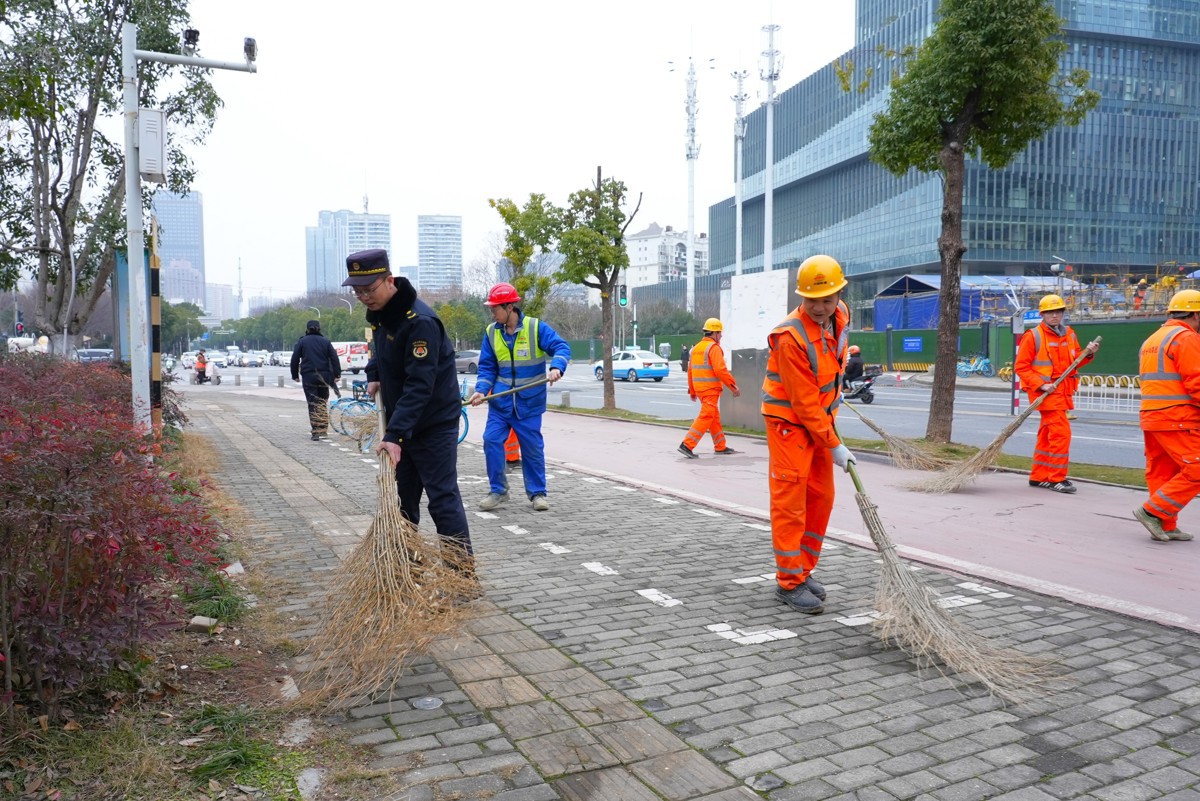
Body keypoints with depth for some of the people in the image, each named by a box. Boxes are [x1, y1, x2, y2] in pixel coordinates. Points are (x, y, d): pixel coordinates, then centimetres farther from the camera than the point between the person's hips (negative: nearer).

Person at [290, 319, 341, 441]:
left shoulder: (301, 341, 3)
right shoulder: (325, 342, 7)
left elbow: (295, 359, 1)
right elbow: (334, 358, 0)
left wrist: (295, 375, 10)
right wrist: (337, 375, 0)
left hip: (308, 376, -2)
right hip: (324, 376, 2)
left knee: (313, 404, -1)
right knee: (323, 402, 15)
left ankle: (316, 432, -7)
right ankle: (323, 428, 12)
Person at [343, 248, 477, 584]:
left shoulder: (420, 321, -26)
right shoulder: (379, 311, 3)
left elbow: (419, 386, -31)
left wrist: (395, 435, -36)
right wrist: (374, 374, 5)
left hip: (434, 423, -9)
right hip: (401, 421, 9)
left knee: (443, 498, -8)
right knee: (402, 496, 14)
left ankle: (464, 575, -2)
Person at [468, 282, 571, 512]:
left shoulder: (536, 327, -9)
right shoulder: (491, 332, 3)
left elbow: (562, 347, -15)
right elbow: (487, 366, 6)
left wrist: (556, 367, -34)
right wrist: (481, 390, -9)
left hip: (529, 402, -3)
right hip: (500, 401, 3)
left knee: (533, 447, 3)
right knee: (491, 440, -6)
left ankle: (537, 493, 18)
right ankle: (498, 490, 9)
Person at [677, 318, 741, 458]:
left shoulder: (696, 347, 13)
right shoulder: (714, 347, -12)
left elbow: (690, 370, 16)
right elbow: (721, 370, -20)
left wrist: (691, 391, 23)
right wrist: (734, 387, -15)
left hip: (699, 388, 9)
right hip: (711, 389, -9)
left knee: (715, 417, 16)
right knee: (706, 417, -8)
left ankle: (720, 447, 22)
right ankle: (687, 445, -14)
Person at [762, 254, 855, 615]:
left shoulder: (841, 316, -1)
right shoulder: (791, 336, -26)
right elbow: (804, 403, -23)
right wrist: (835, 445, -18)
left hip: (820, 419, 8)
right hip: (790, 421, -8)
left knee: (821, 498, 11)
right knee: (790, 501, -5)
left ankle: (804, 570, 24)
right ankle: (789, 582, 5)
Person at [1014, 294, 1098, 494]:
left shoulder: (1069, 334, 13)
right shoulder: (1033, 336, -7)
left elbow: (1074, 361, 21)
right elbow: (1020, 366, -9)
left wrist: (1088, 353, 1)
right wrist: (1040, 384, -18)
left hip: (1063, 391, 7)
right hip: (1046, 391, -7)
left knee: (1048, 435, 12)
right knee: (1061, 432, -14)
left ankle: (1038, 476, 20)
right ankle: (1056, 478, -8)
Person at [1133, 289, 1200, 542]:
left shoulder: (1151, 340, 19)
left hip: (1151, 417, 9)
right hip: (1178, 420, -9)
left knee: (1161, 472, 11)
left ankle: (1166, 526, 14)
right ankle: (1153, 511, -7)